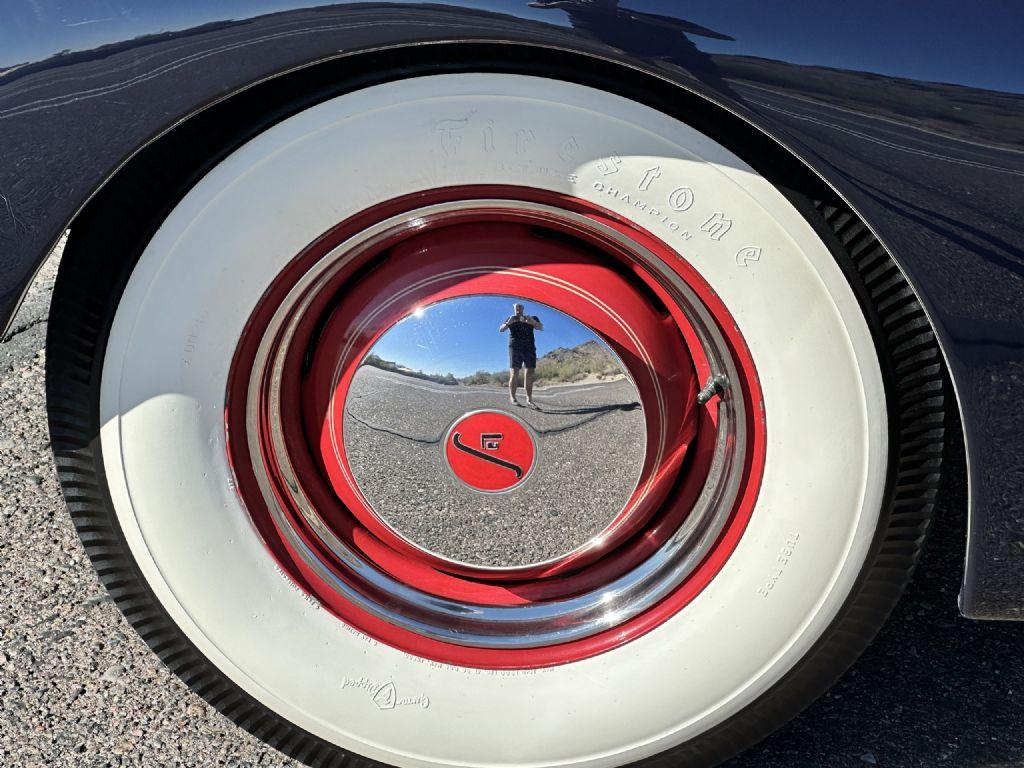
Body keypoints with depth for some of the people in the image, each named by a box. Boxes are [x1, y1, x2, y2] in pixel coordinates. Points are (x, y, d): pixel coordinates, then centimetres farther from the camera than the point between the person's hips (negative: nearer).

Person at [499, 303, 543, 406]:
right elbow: (501, 330, 3)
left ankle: (529, 399, -8)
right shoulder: (511, 320, 15)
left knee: (529, 374, -6)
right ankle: (512, 397, -14)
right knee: (514, 373, -11)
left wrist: (533, 322, -19)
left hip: (529, 348, 2)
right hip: (515, 348, -2)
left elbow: (541, 328, 2)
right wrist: (508, 323, -17)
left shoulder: (531, 319, 16)